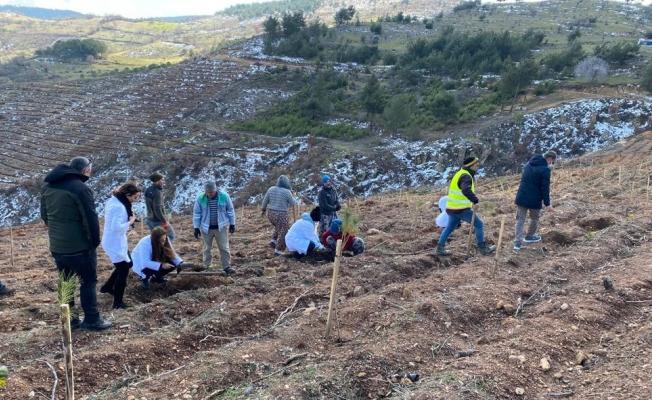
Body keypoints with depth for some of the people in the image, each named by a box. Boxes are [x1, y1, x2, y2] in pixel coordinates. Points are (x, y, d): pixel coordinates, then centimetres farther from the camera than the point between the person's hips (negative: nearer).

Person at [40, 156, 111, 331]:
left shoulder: (47, 186, 9)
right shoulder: (80, 188, -17)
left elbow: (45, 215, 18)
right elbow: (90, 219, -18)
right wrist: (95, 241, -6)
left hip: (56, 246, 7)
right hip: (79, 246, -7)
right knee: (88, 282, 4)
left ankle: (69, 318, 23)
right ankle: (92, 320, 7)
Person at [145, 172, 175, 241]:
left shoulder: (148, 190, 4)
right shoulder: (157, 192, -24)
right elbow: (157, 209, -26)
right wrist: (164, 221, -20)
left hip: (150, 220, 9)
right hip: (158, 221, -9)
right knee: (171, 236, 6)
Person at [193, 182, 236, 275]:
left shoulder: (224, 196, -8)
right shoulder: (200, 199, -8)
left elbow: (230, 210, 2)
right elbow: (196, 213, 0)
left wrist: (232, 224, 5)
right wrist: (196, 227, -1)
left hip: (221, 227, -1)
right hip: (206, 228, 1)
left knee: (224, 248, -1)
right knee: (207, 248, 13)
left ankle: (226, 267, 6)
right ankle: (207, 267, 26)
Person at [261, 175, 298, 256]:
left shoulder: (271, 189, -1)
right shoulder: (287, 192, -14)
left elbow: (265, 201, 6)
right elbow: (293, 203, -3)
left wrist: (264, 209, 21)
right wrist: (291, 196, 14)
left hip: (270, 213, 6)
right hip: (282, 215, -6)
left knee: (278, 227, 31)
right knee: (283, 233, 8)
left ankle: (274, 240, 18)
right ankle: (278, 250, 9)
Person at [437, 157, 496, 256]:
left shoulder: (460, 173, 15)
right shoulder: (466, 176, -17)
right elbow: (466, 190, -36)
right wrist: (475, 201, -38)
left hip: (451, 208, 9)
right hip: (462, 209, -9)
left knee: (449, 227, 18)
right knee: (479, 225, 3)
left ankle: (440, 249, 18)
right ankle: (483, 249, 10)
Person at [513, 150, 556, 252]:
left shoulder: (529, 164, 10)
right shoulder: (545, 169, -14)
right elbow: (545, 188, -15)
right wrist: (547, 204, -9)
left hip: (521, 197, 5)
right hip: (534, 200, -5)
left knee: (520, 219, 6)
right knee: (535, 218, 20)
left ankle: (517, 243, -2)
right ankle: (529, 236, 36)